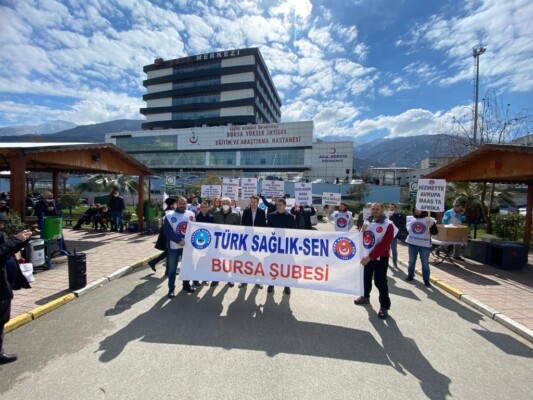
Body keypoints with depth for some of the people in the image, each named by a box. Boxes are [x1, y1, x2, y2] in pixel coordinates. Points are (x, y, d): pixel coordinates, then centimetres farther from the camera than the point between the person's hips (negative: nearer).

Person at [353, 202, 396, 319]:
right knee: (366, 278, 18)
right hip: (367, 256, 6)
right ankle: (366, 297, 39)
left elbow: (384, 244, -22)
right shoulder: (367, 222, 6)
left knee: (380, 282, -5)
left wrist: (370, 257, -23)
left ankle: (384, 306, 12)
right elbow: (362, 238, 14)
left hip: (380, 258, -6)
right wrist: (362, 231, -10)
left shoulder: (388, 225, -15)